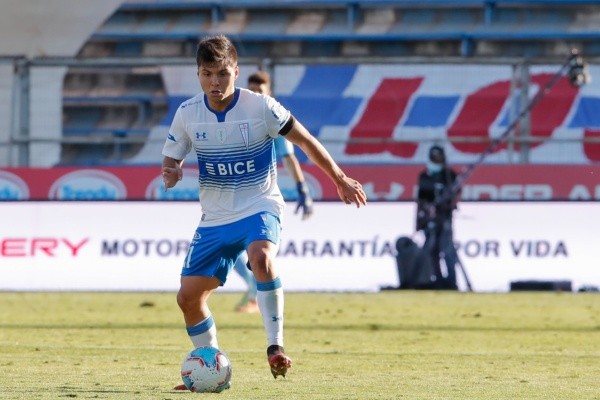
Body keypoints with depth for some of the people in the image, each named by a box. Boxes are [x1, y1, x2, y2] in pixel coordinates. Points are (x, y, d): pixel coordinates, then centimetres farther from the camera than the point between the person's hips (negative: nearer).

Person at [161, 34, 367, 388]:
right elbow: (171, 162, 6)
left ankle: (276, 346, -29)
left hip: (260, 208, -4)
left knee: (261, 257, -36)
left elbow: (303, 139, 0)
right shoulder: (187, 114, -5)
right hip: (215, 219, 4)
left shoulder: (260, 107, -13)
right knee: (189, 296, 0)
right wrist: (171, 176, -20)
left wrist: (340, 178, 7)